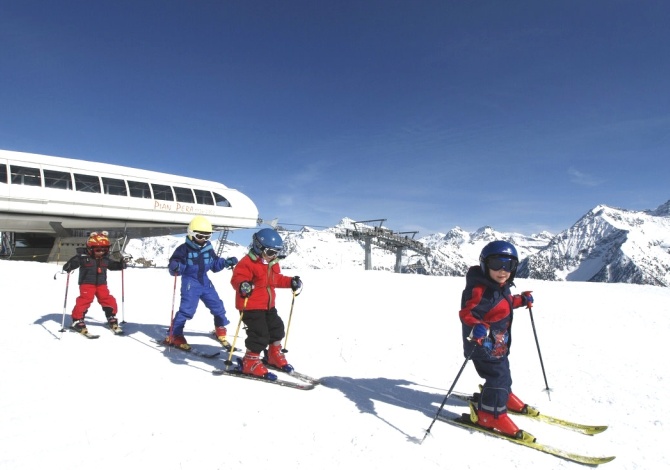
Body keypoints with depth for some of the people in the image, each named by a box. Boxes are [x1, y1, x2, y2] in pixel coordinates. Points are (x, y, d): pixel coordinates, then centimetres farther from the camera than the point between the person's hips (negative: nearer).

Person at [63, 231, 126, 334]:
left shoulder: (105, 259, 8)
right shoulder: (83, 257, -10)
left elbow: (113, 265, 20)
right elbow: (73, 262, -19)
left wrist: (121, 264, 5)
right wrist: (68, 267, -38)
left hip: (101, 284, 5)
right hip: (87, 284, -5)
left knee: (108, 300, 3)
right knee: (84, 300, -15)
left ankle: (111, 318, 19)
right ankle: (77, 320, -2)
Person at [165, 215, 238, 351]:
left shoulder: (208, 249, 5)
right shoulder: (184, 249, -11)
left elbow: (215, 265, 14)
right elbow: (174, 263, -13)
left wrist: (226, 262, 0)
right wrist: (174, 267, -36)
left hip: (204, 281, 6)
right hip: (190, 282, -6)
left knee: (217, 306, 9)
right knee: (187, 309, -14)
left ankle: (220, 331, 30)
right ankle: (174, 336, 0)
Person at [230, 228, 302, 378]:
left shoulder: (273, 264, 10)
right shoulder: (248, 263, -19)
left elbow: (277, 279, 23)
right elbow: (237, 278, -29)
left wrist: (291, 282, 16)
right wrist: (242, 285, -50)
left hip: (268, 305, 10)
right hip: (251, 306, -9)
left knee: (277, 329, 18)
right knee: (260, 334, -10)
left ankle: (274, 356, 39)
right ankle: (250, 362, 8)